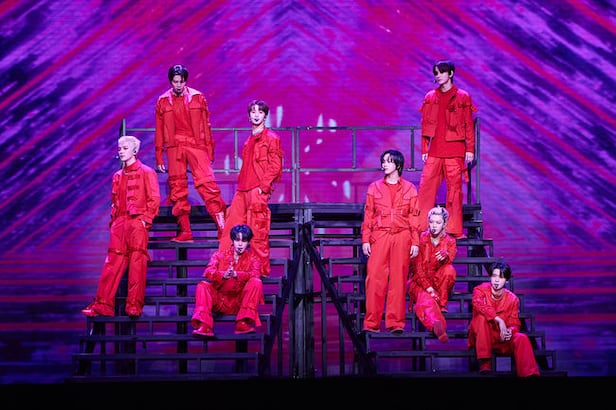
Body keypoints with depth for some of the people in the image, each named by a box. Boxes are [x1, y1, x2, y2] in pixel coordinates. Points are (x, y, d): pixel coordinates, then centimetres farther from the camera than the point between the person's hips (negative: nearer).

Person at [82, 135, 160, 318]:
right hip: (119, 224, 6)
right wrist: (113, 220, 11)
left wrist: (145, 219, -12)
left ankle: (134, 305, -8)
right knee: (112, 263, 1)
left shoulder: (146, 172, 2)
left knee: (137, 262, -8)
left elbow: (154, 199, -4)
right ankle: (103, 304, -1)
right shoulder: (117, 176, 20)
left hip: (137, 222, -6)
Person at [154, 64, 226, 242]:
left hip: (196, 145, -2)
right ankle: (185, 232, 7)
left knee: (206, 184, -13)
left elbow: (206, 125, 7)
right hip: (174, 147, 2)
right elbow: (159, 132, 12)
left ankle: (222, 227, -15)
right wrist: (159, 159, 10)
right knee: (177, 189, 1)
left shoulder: (197, 98, 4)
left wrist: (209, 152, 4)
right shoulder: (163, 101, 7)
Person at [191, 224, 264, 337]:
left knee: (256, 282, -24)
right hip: (220, 301, 1)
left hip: (241, 302, -1)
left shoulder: (252, 258, 9)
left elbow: (255, 274, -14)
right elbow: (208, 272, -9)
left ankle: (243, 323, -29)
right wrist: (223, 275, -32)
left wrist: (236, 274, -34)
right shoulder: (220, 255, 10)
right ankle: (204, 326, -36)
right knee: (202, 285, -23)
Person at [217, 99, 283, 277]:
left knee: (258, 231, -6)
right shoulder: (250, 139, 21)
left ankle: (262, 269, 1)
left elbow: (275, 165, -8)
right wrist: (241, 183, 15)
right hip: (243, 189, 8)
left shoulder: (271, 137, -3)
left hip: (258, 191, -8)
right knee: (231, 227, 6)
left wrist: (263, 186, -15)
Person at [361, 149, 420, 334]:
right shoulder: (375, 187, 11)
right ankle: (371, 323, -4)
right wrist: (365, 240, 3)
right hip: (379, 236, 0)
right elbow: (368, 215, 10)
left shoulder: (410, 189, 9)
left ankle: (396, 322, 4)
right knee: (375, 278, -7)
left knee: (398, 279, -1)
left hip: (402, 237, 0)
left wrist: (415, 242, 2)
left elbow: (414, 217, 8)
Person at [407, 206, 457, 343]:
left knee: (449, 270, -32)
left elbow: (449, 259, -17)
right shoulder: (421, 239, -2)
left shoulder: (450, 241, 4)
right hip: (421, 281, -2)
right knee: (426, 300, -37)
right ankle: (437, 325, -68)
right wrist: (428, 288, -19)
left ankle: (442, 304, -18)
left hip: (440, 282, 2)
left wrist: (445, 257, -43)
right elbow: (418, 267, -7)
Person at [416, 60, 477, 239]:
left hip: (454, 151, -3)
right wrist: (424, 150, 10)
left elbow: (469, 125, 2)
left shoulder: (462, 97, 3)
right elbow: (425, 125, 14)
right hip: (434, 151, 3)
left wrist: (470, 149, -3)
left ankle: (453, 229, 4)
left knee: (454, 188, -1)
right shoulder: (430, 97, 12)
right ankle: (420, 227, 4)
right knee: (426, 187, -2)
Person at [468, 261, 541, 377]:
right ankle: (484, 362, -32)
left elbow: (514, 323, 0)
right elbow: (478, 304, -30)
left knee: (522, 338, -27)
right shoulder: (481, 290, -7)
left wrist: (510, 330, -27)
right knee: (481, 316, -31)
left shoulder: (512, 299, 1)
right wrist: (499, 320, -39)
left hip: (501, 338, 2)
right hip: (481, 337, -2)